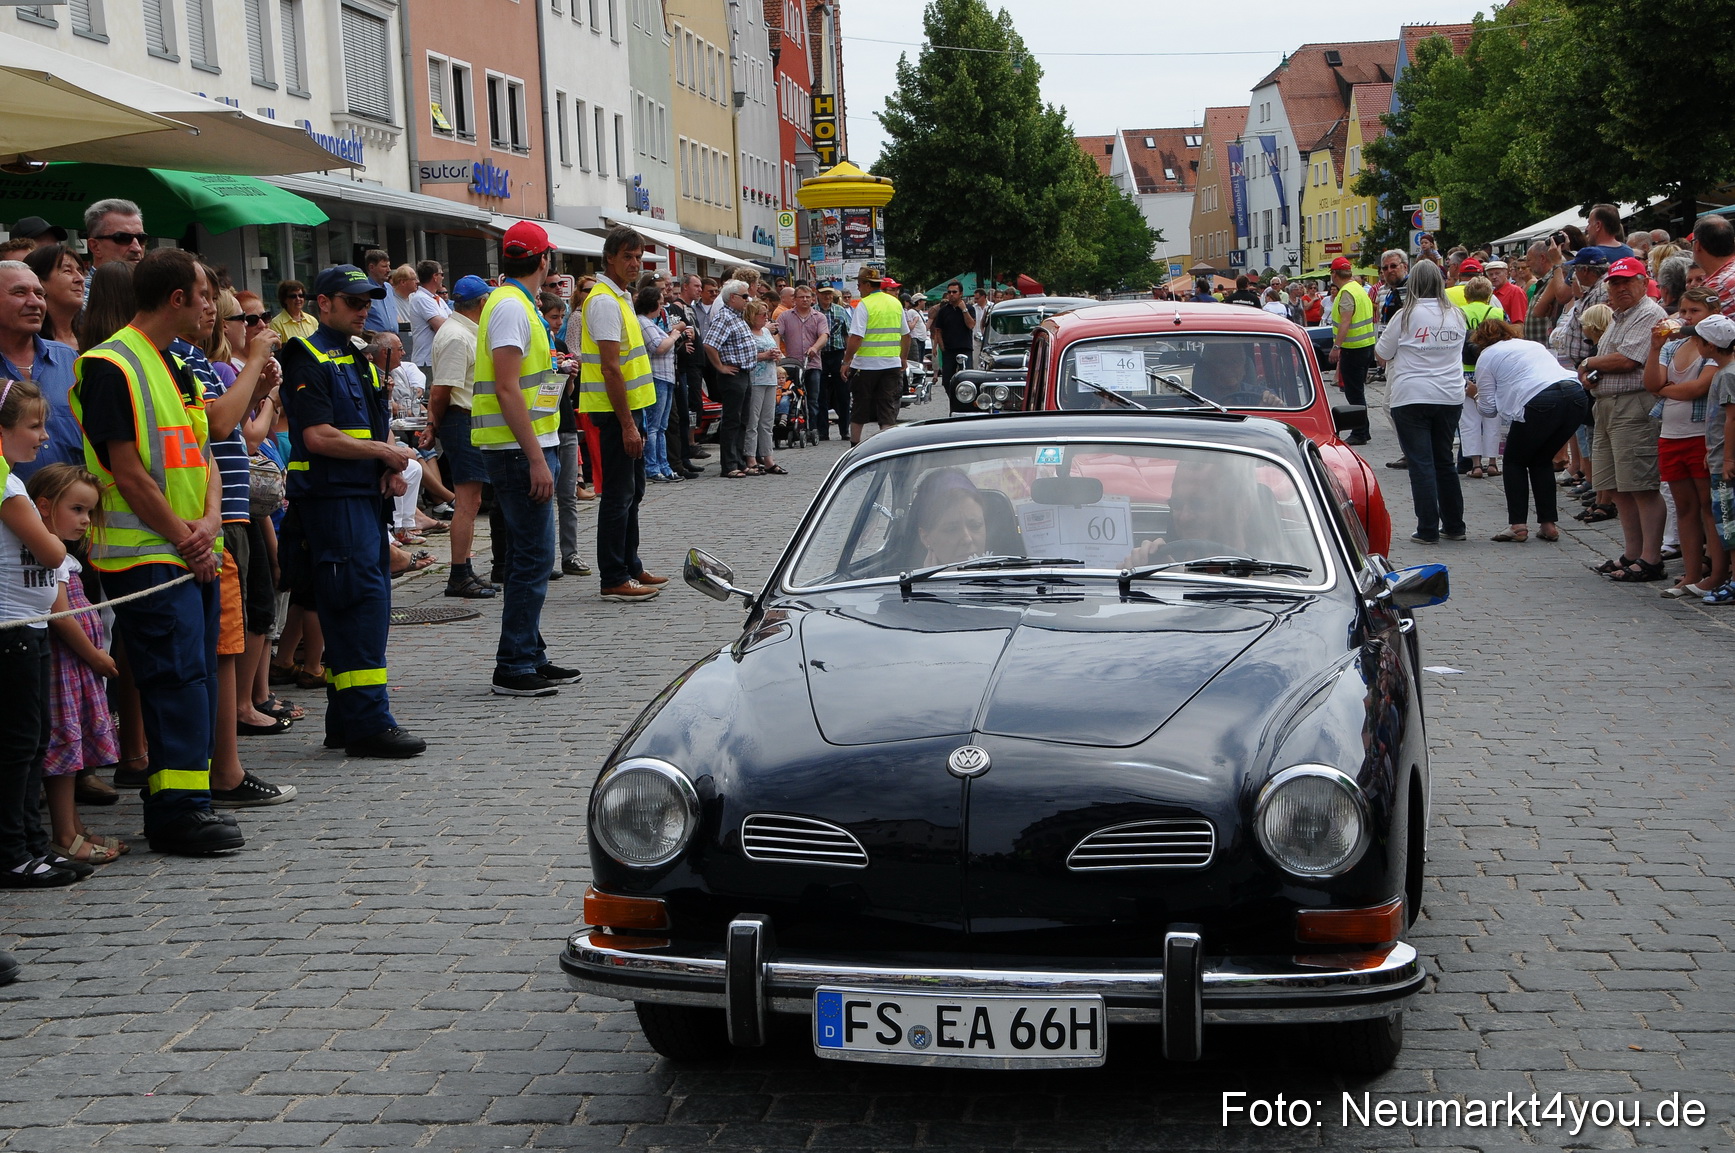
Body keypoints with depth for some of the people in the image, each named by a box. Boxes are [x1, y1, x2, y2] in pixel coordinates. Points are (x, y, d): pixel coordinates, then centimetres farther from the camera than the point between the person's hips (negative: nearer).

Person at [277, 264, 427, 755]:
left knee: (370, 602, 10)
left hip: (367, 497, 9)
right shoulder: (309, 360, -8)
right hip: (331, 499, -9)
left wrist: (391, 469, 4)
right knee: (362, 600, -14)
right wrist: (385, 452, -11)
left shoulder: (359, 359, 20)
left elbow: (379, 427, 24)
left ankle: (346, 722, 16)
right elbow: (318, 436, -19)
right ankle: (368, 722, -13)